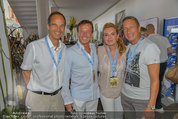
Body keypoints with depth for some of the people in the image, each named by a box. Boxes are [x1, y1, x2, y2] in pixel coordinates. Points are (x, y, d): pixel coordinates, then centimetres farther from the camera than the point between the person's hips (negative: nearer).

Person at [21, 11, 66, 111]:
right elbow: (26, 71, -6)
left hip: (58, 95, 5)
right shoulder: (34, 47, -17)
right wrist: (35, 89, -5)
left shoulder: (64, 48, -2)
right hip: (39, 97, -4)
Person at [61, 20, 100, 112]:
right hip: (78, 97, -5)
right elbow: (65, 78, -11)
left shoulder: (94, 48, 1)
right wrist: (67, 100, -9)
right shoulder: (69, 52, -16)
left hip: (94, 95, 5)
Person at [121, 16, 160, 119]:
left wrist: (151, 106, -19)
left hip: (143, 99, -6)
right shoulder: (128, 47, 5)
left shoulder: (149, 47, -18)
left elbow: (155, 79, -19)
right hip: (125, 95, 6)